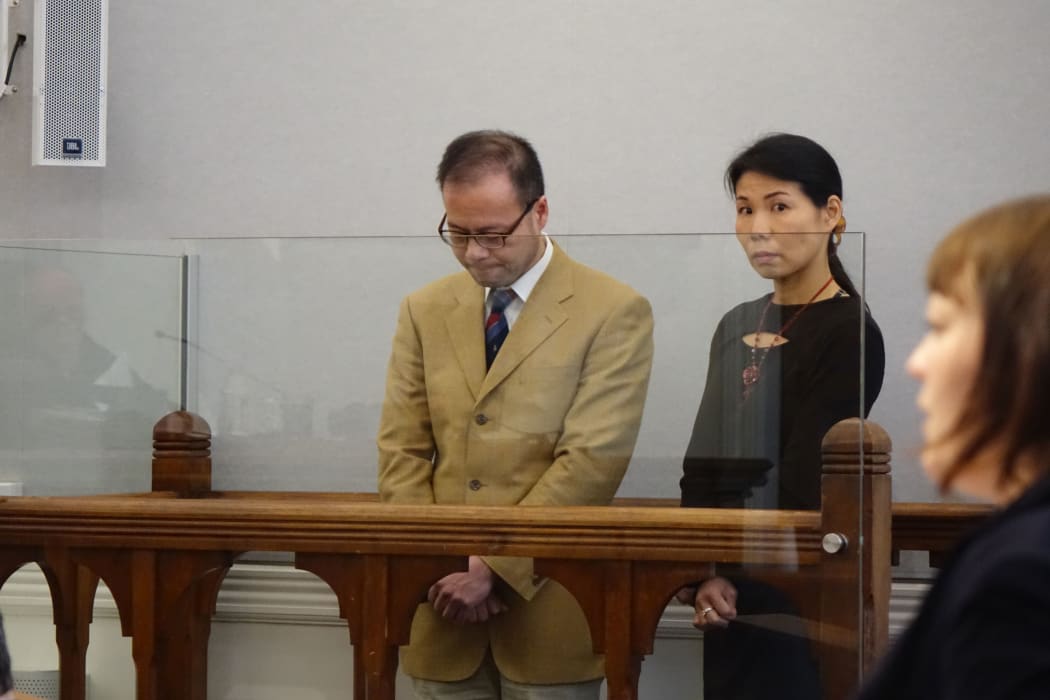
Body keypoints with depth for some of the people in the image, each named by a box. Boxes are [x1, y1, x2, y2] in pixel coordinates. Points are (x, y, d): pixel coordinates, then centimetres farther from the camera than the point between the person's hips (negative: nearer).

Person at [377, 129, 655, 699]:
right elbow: (402, 453, 7)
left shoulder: (614, 312, -5)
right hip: (444, 608, 4)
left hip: (549, 609, -3)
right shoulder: (424, 311, 10)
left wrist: (493, 567, -15)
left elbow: (592, 460, -12)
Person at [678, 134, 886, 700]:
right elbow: (704, 467, 8)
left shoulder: (849, 334, -10)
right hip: (732, 599, 6)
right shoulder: (737, 328, 11)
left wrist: (735, 582, -8)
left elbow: (807, 486, -13)